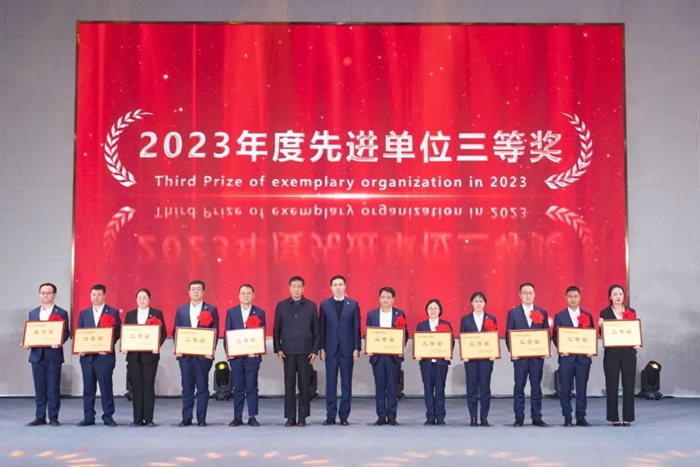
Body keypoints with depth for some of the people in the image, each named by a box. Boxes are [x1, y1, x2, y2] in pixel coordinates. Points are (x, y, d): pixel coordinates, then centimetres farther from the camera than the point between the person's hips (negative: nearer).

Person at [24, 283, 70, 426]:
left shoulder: (62, 313, 3)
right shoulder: (33, 313, 15)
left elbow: (66, 332, -3)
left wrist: (59, 342, -22)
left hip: (53, 355, -3)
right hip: (37, 355, 4)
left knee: (53, 388, 0)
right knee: (39, 388, 6)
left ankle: (53, 417, 7)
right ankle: (40, 417, 12)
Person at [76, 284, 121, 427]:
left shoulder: (113, 312, 3)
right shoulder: (83, 313, 14)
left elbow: (117, 332, -3)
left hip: (105, 355, -3)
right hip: (87, 356, 3)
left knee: (106, 386, -1)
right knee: (88, 387, 6)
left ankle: (108, 416, 6)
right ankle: (88, 417, 12)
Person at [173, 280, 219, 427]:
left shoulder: (211, 309, 4)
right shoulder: (181, 309, 11)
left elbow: (215, 331, 0)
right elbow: (175, 330, 10)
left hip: (203, 354, -2)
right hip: (185, 354, 2)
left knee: (202, 386, 1)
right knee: (187, 387, 5)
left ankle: (201, 418, 6)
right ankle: (186, 417, 11)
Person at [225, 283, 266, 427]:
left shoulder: (260, 312, 5)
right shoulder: (231, 312, 8)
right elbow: (227, 333, 6)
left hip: (253, 355, -1)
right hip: (235, 355, 1)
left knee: (252, 387, 1)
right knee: (238, 387, 5)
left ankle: (252, 417, 6)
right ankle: (237, 417, 9)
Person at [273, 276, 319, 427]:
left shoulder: (311, 306, 4)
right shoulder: (281, 305, 5)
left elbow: (316, 330, 4)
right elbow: (277, 329, 7)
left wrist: (315, 350, -2)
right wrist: (277, 349, 0)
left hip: (305, 352, 0)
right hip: (288, 351, 0)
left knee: (304, 385, 2)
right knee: (289, 385, 2)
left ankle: (302, 417, 9)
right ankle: (290, 417, 8)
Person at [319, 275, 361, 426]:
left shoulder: (353, 304, 4)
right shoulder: (325, 304, 5)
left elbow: (356, 327, 2)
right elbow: (322, 328, 4)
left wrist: (356, 348, -4)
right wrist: (321, 348, -1)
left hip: (347, 349, 0)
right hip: (330, 349, 0)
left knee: (346, 383, 3)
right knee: (331, 383, 3)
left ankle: (344, 416, 9)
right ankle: (331, 415, 8)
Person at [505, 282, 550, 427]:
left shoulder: (542, 312, 7)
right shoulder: (513, 313, 3)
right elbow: (508, 334, 2)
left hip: (537, 355, 1)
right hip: (520, 355, -1)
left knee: (536, 387, 5)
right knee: (519, 387, 2)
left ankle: (536, 417, 11)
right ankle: (519, 418, 7)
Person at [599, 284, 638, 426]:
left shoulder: (631, 312, 9)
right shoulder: (605, 312, 2)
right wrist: (601, 326, -19)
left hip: (628, 352, 2)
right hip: (611, 353, -2)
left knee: (629, 385, 1)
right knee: (612, 386, 0)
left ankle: (627, 417, 8)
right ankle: (614, 418, 7)